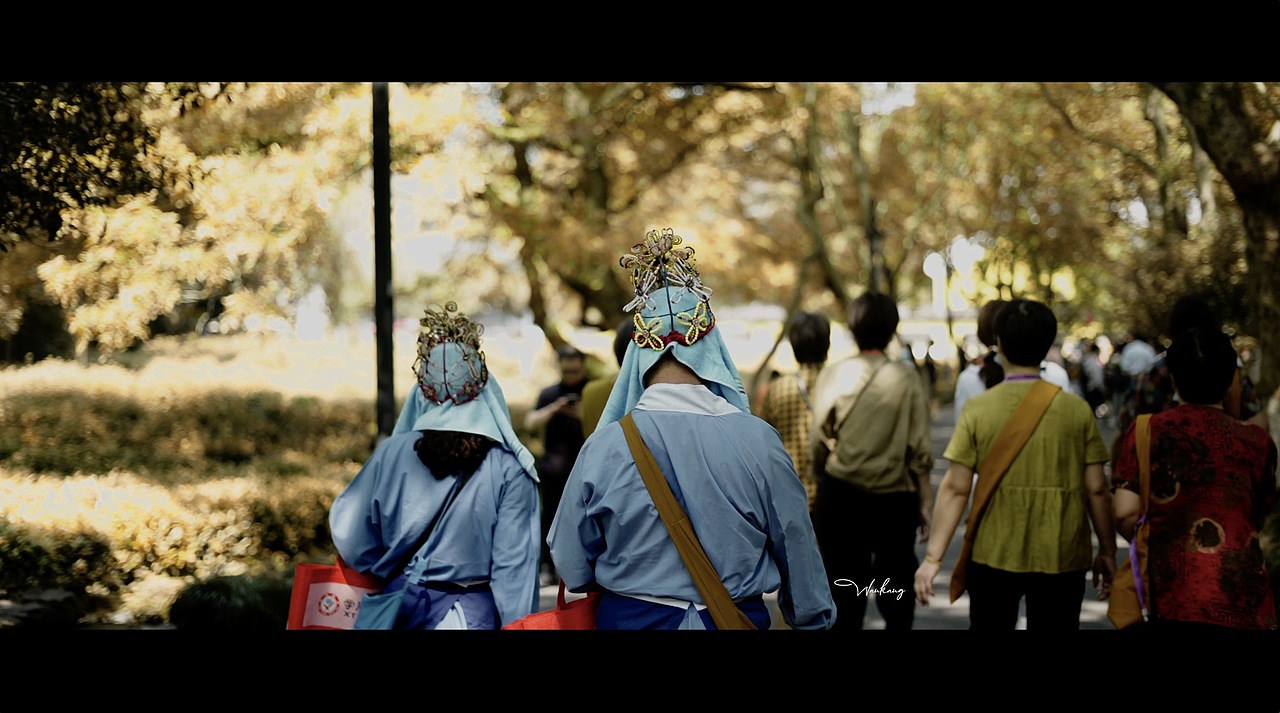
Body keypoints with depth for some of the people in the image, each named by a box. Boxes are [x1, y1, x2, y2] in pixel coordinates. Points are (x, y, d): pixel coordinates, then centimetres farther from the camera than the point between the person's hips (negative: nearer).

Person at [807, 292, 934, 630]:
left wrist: (819, 484, 14)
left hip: (841, 497, 0)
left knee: (843, 591, 7)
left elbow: (818, 442, 0)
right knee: (896, 582, 16)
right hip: (896, 498, 0)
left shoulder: (833, 374, -4)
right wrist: (925, 501, 4)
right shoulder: (906, 378, -6)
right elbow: (919, 449, -5)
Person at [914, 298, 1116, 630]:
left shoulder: (978, 409, -6)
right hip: (1061, 559, 0)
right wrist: (1107, 552, 11)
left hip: (994, 557, 0)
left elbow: (955, 489, -8)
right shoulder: (1077, 410, -4)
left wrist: (933, 557, -4)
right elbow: (1096, 489, -1)